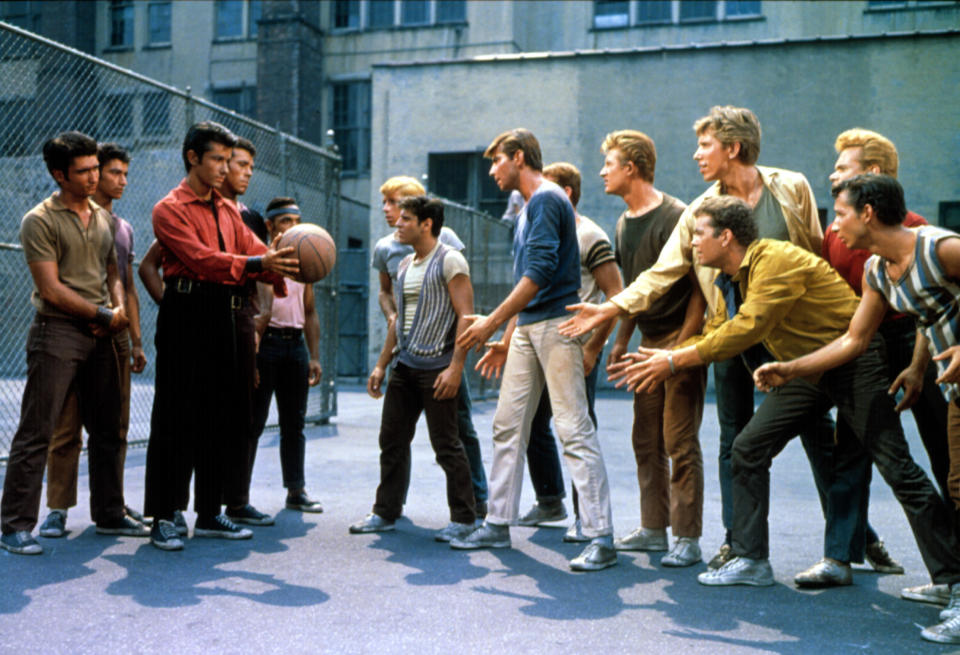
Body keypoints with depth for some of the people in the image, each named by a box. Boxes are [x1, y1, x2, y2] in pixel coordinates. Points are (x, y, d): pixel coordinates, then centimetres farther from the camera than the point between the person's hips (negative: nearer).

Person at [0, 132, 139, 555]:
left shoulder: (104, 219, 15)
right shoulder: (40, 221, -5)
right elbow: (51, 289, -11)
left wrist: (119, 309, 0)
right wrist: (103, 314, -9)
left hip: (100, 335, 7)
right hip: (56, 333, -7)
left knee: (107, 431, 11)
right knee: (36, 433, -5)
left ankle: (109, 515, 23)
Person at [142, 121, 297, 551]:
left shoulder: (228, 211, 19)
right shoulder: (170, 209, -3)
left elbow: (253, 249, 6)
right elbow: (200, 258, -18)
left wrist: (283, 265, -16)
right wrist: (258, 265, -30)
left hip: (223, 318, 7)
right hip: (185, 317, -7)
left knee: (222, 418, 10)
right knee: (177, 421, -4)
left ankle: (209, 514, 20)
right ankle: (162, 519, 6)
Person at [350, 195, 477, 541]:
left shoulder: (449, 260, -7)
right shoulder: (405, 265, 17)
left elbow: (465, 316, -14)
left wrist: (455, 367, -21)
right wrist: (381, 364, 19)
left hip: (436, 367, -8)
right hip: (404, 366, 8)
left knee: (446, 445, -3)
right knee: (392, 439, 9)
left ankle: (463, 518, 8)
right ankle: (386, 512, 21)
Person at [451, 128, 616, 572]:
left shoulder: (546, 199, -9)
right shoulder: (529, 206, 21)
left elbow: (540, 272, -19)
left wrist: (491, 323, -18)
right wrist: (508, 340, 23)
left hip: (555, 326, -10)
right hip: (527, 328, 10)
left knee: (574, 429, -10)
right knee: (508, 426, 10)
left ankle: (601, 538, -6)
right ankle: (498, 524, 19)